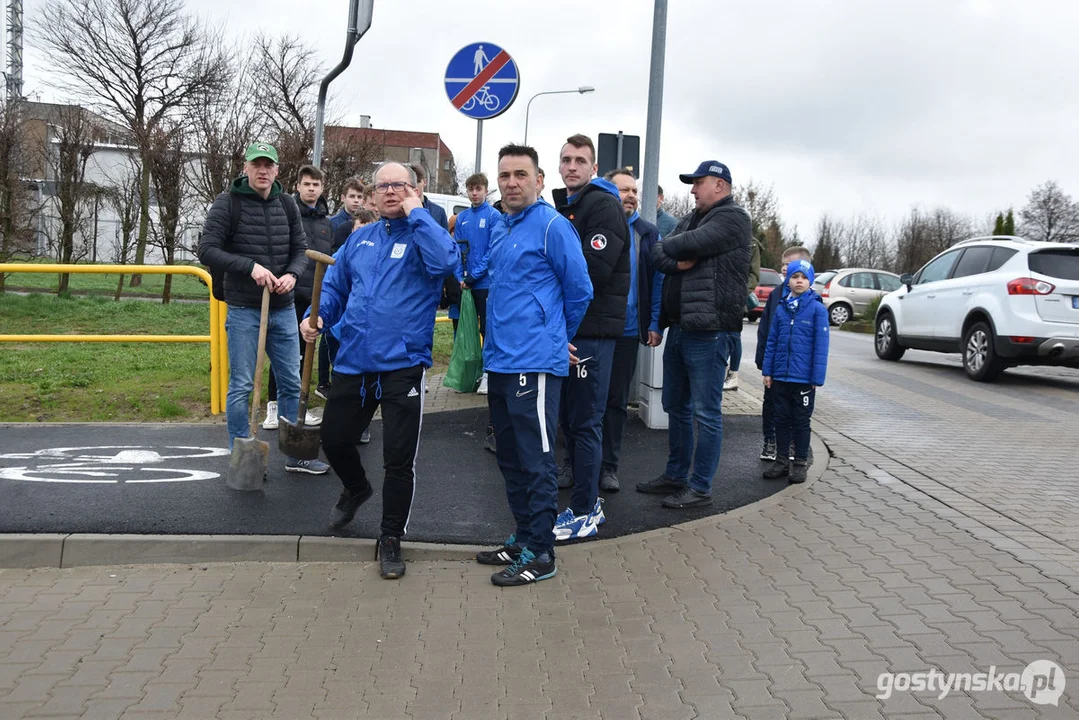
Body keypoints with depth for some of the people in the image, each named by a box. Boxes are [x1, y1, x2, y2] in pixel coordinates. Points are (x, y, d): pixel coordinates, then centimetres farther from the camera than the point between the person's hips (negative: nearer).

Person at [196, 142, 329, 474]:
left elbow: (301, 249, 9)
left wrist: (292, 274, -11)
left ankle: (296, 455, 24)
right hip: (244, 310, -5)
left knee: (291, 383, 11)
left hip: (283, 309, 5)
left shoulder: (286, 204, 7)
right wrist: (251, 266, -21)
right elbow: (207, 250, -11)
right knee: (241, 386, 2)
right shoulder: (228, 202, -6)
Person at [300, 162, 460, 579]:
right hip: (353, 361, 5)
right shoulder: (360, 239, 13)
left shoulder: (425, 234, -2)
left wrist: (415, 212, -17)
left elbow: (444, 261, -26)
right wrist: (319, 315, 0)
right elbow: (335, 287, 20)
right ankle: (356, 489, 49)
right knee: (334, 440, 17)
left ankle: (391, 538, 18)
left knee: (399, 459, -1)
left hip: (402, 364, -5)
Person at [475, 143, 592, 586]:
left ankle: (540, 553, 7)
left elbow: (579, 289, -5)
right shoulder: (499, 230, 15)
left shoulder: (552, 226, -8)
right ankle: (522, 538, 27)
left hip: (534, 363, -8)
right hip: (499, 361, 8)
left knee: (536, 461, -2)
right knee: (510, 458, 15)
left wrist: (557, 336, 7)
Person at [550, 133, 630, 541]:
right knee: (568, 419, 14)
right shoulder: (563, 206, 19)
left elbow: (593, 269, -20)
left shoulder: (603, 206, -9)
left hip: (592, 328, -9)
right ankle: (588, 502, 25)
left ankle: (584, 513, 6)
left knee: (584, 422, -3)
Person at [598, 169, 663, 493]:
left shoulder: (648, 233, 6)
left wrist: (655, 324, -1)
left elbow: (658, 280, 6)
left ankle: (608, 466, 20)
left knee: (616, 400, 10)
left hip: (627, 331, 2)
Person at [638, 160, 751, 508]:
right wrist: (677, 261, -13)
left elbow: (690, 244, -19)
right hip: (678, 326, 9)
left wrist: (670, 247, 2)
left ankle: (700, 488, 4)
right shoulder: (692, 219, 20)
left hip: (708, 329, -9)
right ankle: (676, 476, 27)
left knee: (706, 413, -3)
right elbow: (659, 253, 8)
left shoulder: (732, 218, -6)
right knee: (676, 406, 15)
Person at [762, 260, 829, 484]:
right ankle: (782, 460, 24)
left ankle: (800, 463, 20)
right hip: (780, 377, 4)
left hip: (803, 378, -4)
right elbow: (772, 341, 8)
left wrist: (817, 378, -12)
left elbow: (821, 345, -9)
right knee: (782, 419, 13)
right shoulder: (781, 308, 5)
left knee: (801, 421, 8)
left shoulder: (817, 309, -7)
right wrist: (767, 371, 5)